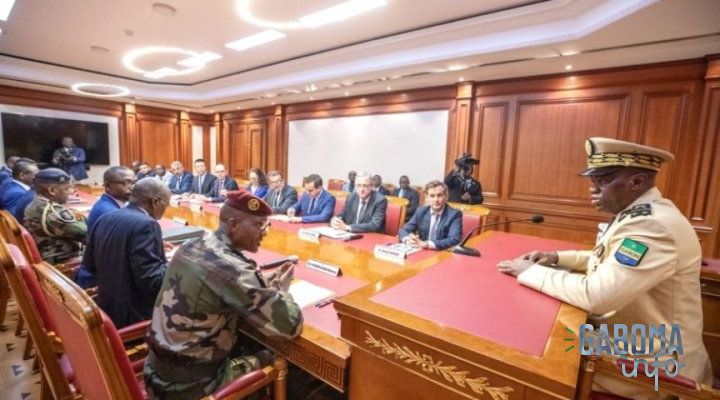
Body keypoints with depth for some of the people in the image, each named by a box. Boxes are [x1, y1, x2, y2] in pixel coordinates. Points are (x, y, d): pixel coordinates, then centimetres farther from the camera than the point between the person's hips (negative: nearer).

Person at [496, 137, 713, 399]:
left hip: (650, 368, -8)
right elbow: (609, 259, 16)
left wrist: (530, 271, -23)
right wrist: (557, 258, 1)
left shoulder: (653, 226, -29)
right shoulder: (641, 213, 2)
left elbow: (595, 295, -34)